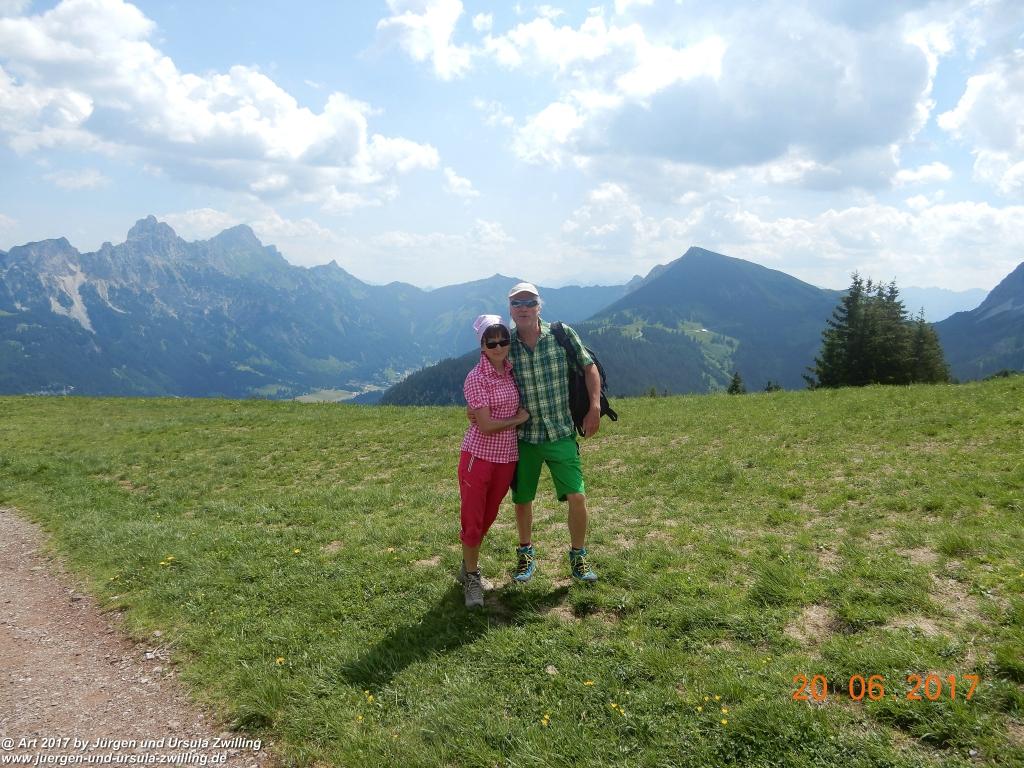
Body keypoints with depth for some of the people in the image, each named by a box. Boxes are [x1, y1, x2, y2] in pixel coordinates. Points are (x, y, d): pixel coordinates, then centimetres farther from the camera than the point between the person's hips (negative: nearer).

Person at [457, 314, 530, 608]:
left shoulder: (511, 369, 4)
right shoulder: (477, 378, -15)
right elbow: (486, 426, -19)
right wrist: (519, 419, -7)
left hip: (507, 458, 6)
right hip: (479, 456, -6)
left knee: (488, 518, 17)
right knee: (472, 521, 2)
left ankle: (469, 567, 35)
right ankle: (471, 578, 19)